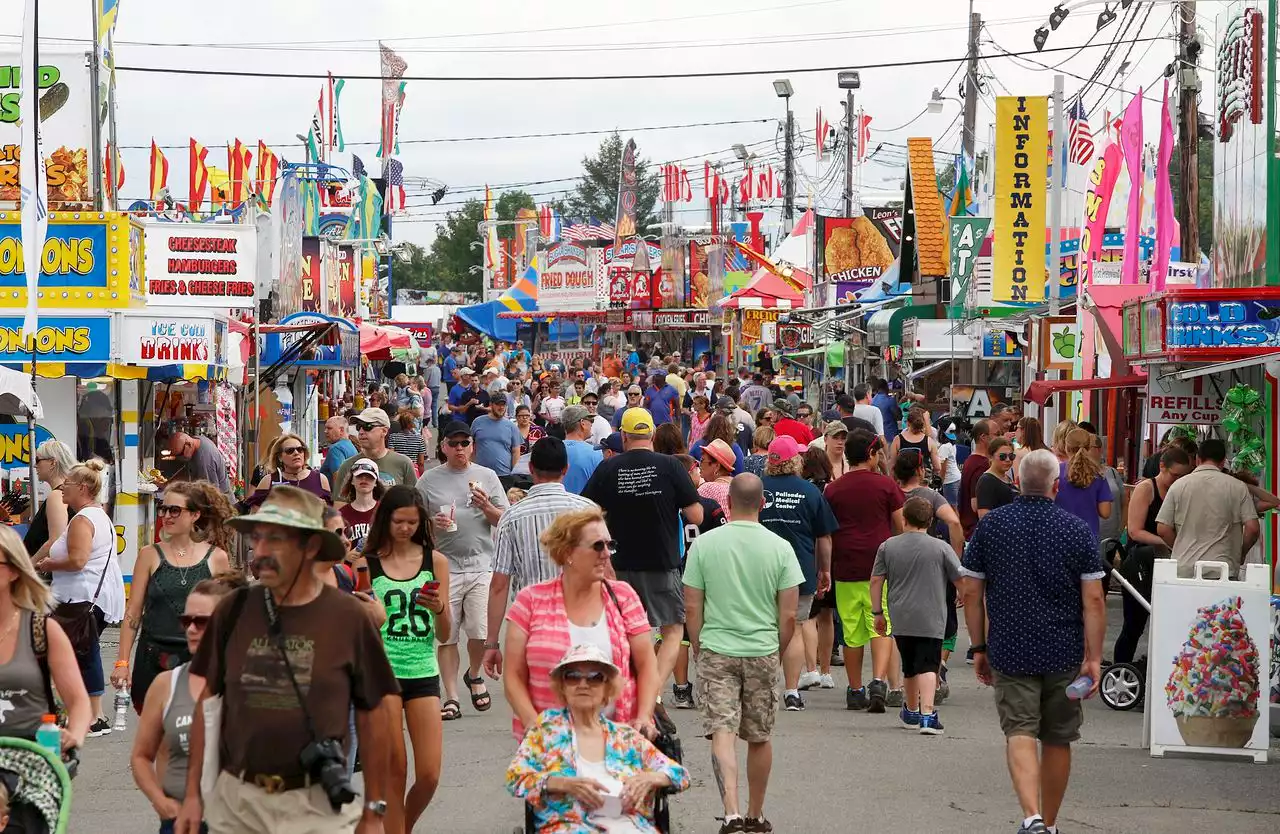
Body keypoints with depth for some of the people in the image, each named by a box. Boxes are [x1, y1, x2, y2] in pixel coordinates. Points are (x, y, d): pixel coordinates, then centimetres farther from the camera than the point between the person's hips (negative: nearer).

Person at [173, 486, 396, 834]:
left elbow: (372, 715, 0)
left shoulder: (348, 616, -6)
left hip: (318, 805, -2)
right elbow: (208, 701, 9)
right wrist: (192, 794, 6)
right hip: (235, 799, 2)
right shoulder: (233, 610, 0)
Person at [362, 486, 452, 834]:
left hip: (423, 672, 2)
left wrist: (440, 609, -12)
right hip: (382, 671, -2)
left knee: (429, 775, 0)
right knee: (395, 769, 0)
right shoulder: (367, 563, -1)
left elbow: (444, 635, 8)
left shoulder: (435, 561, 5)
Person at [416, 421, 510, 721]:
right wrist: (433, 523, -10)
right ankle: (451, 697, 8)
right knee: (447, 636, 0)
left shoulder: (487, 477, 9)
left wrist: (486, 507, -10)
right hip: (444, 567, 0)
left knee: (481, 632, -7)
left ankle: (474, 675, 23)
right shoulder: (429, 480, 7)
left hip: (481, 565, 0)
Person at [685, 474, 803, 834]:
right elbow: (789, 614, -3)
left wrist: (698, 650, 11)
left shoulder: (704, 544, -4)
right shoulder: (780, 548, -3)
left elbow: (692, 607, -2)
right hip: (763, 653, 1)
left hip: (716, 651, -1)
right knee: (759, 737, 14)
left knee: (722, 733, -4)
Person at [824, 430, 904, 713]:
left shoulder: (833, 489, 5)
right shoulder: (886, 485, 0)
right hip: (881, 565, -2)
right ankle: (879, 680, -20)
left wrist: (826, 568, 17)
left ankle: (855, 691, 14)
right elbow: (901, 527, 2)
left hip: (846, 569, 2)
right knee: (882, 627, -2)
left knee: (852, 631, 8)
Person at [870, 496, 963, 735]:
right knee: (928, 666, -8)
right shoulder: (940, 548, -3)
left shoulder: (888, 547, 2)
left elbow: (876, 581, 3)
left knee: (910, 666, 18)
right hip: (931, 620, -3)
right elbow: (961, 580, 0)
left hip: (900, 619, 3)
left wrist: (878, 613, 13)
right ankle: (927, 715, -24)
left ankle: (912, 712, 35)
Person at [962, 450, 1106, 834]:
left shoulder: (990, 525, -2)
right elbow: (1093, 600, -8)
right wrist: (1093, 658, -6)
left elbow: (971, 593, 0)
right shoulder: (1076, 529, -4)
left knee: (1019, 733, -5)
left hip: (1010, 651, -1)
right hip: (1064, 653, 1)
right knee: (1058, 740, 14)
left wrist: (979, 648, 9)